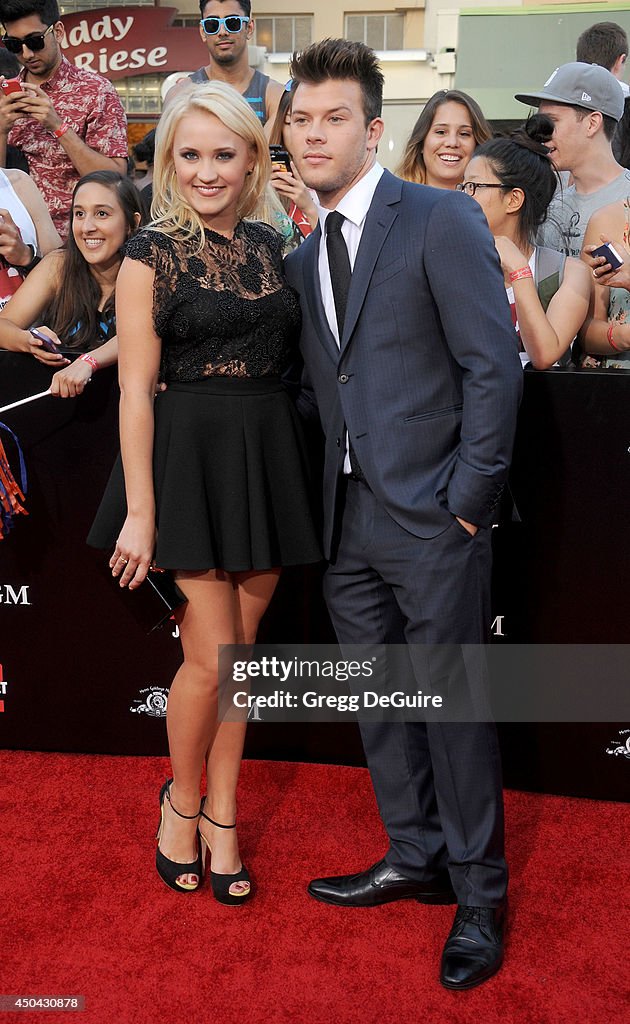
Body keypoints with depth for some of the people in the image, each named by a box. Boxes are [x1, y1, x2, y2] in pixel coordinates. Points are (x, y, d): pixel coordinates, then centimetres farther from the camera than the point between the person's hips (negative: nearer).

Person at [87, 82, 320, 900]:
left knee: (241, 648, 10)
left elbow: (287, 357, 14)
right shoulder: (152, 255, -4)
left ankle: (222, 816, 26)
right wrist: (140, 513, -12)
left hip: (270, 456, 5)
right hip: (192, 457, -4)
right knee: (212, 654, -3)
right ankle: (182, 801, 25)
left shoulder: (272, 246, 10)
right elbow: (137, 388, -8)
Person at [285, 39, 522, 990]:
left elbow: (494, 364, -12)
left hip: (431, 518, -7)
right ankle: (415, 857, 34)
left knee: (450, 702, 2)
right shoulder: (302, 257, 14)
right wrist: (328, 492, 4)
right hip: (347, 519, 7)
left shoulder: (442, 219, -7)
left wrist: (467, 499, -13)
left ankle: (479, 895, 21)